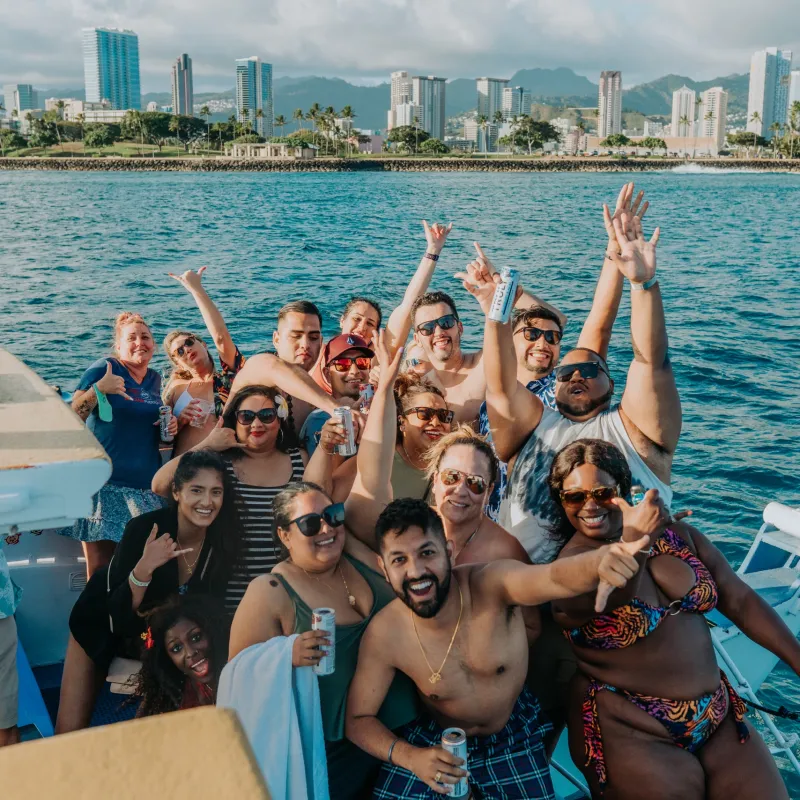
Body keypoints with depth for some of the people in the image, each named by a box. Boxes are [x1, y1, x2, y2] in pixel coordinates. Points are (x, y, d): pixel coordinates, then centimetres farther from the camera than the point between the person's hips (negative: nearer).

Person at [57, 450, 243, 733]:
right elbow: (119, 614, -29)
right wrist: (144, 567, -44)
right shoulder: (143, 528, -30)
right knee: (71, 730, -3)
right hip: (105, 628, -2)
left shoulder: (225, 539, -21)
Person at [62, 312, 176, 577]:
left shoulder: (155, 379, 13)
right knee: (100, 569, -4)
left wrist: (170, 426, 7)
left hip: (146, 485, 5)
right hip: (105, 482, -5)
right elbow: (73, 417, -10)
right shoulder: (104, 369, -3)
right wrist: (98, 389, -25)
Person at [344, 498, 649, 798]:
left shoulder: (490, 584, -30)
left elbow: (555, 577, -52)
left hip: (513, 735, 0)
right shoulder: (384, 634, -24)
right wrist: (409, 756, -32)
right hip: (434, 738, 0)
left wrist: (599, 562, -76)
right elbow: (358, 719, -13)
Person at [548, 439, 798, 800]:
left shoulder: (678, 535, 4)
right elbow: (601, 601, -31)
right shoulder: (568, 565, -10)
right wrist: (634, 541, -41)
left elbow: (740, 600, 7)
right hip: (630, 735, -5)